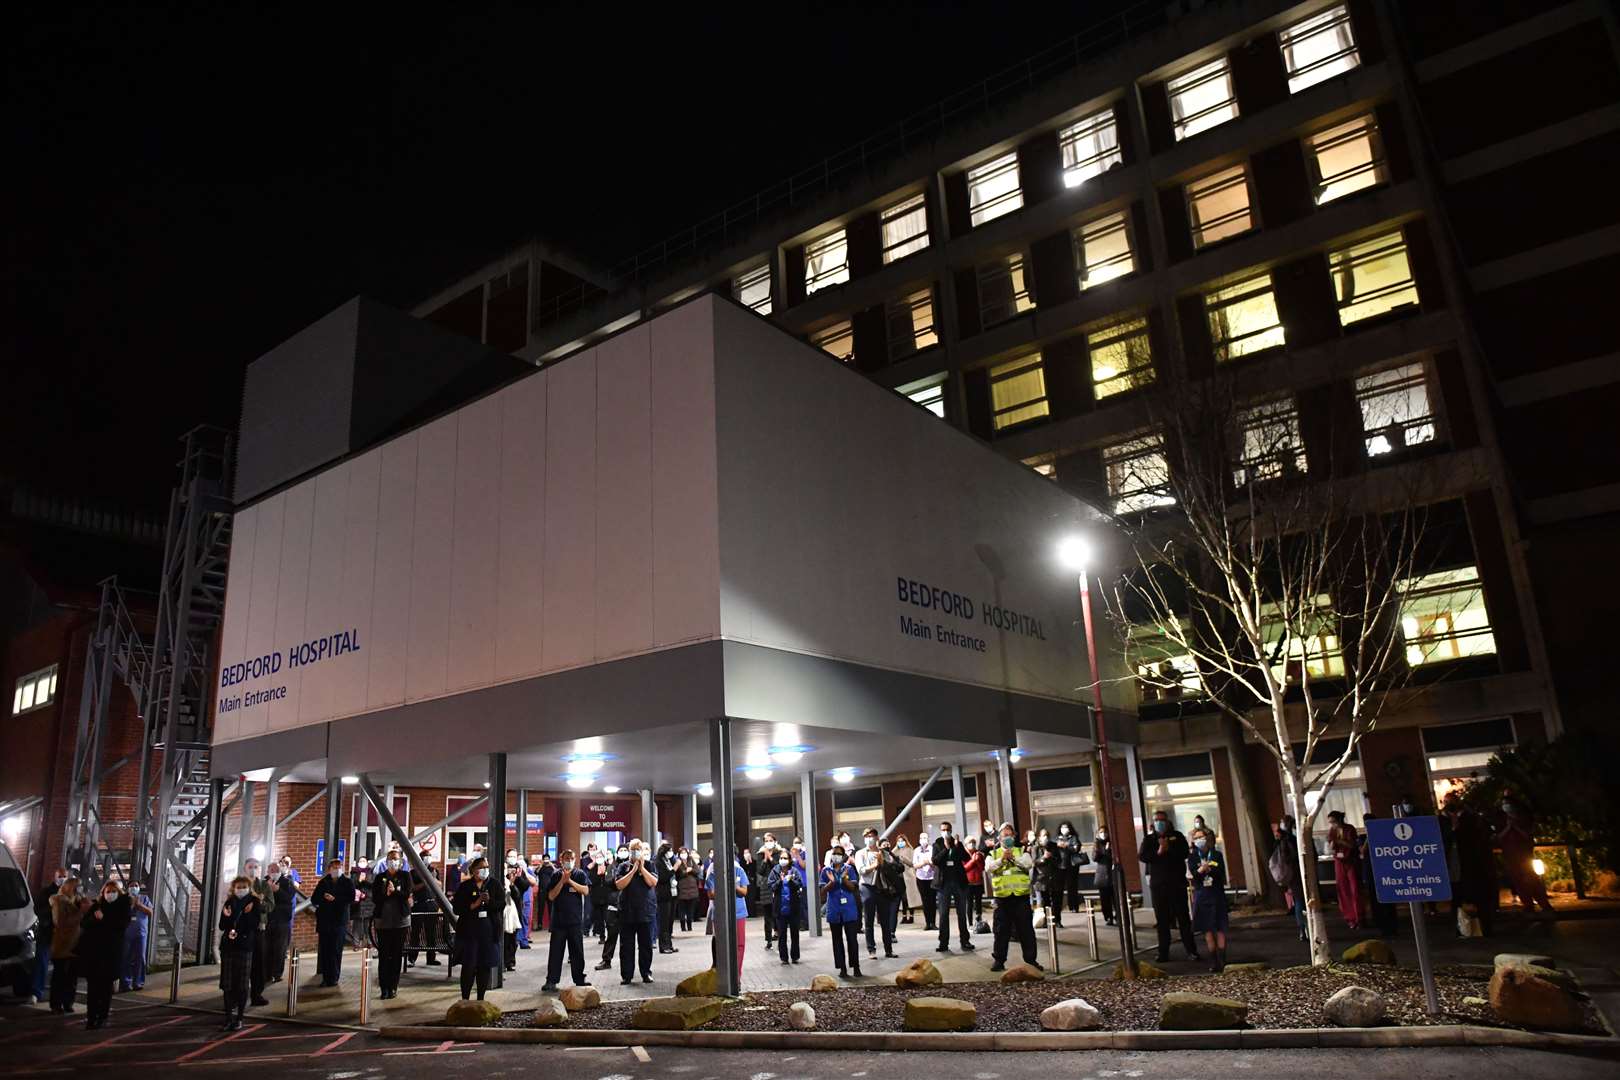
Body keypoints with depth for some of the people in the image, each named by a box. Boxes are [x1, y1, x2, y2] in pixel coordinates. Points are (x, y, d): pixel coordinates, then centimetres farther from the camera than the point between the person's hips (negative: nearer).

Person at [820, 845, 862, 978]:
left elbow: (853, 887, -3)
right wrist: (831, 882, -18)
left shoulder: (849, 869, 1)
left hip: (849, 909, -1)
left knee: (852, 938, -2)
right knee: (837, 940, 7)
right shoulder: (826, 870, 4)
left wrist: (844, 879, -20)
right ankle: (842, 968, 14)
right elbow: (823, 891, 0)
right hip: (834, 910, 2)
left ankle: (856, 966, 8)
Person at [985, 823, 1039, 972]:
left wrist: (1013, 857, -17)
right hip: (1002, 897, 0)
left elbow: (1029, 864, -8)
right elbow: (988, 867, -7)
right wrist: (1001, 859, -18)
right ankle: (999, 960, 13)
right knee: (1002, 931, 5)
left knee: (1026, 930, 4)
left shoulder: (1022, 851, 11)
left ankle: (1031, 960, 12)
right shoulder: (993, 854, 11)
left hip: (1021, 896, 0)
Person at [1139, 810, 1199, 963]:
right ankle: (1163, 953, 9)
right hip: (1158, 885, 1)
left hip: (1177, 883, -1)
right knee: (1162, 920, 5)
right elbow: (1142, 856, -6)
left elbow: (1185, 853, -8)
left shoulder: (1177, 836, 7)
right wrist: (1158, 852, -17)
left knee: (1183, 918, 2)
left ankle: (1191, 950, 8)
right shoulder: (1149, 839, 9)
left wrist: (1168, 849, -16)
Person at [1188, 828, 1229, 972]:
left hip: (1217, 895, 0)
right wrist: (1200, 870, -29)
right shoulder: (1192, 857, 4)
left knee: (1220, 929, -1)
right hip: (1201, 896, 0)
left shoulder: (1217, 855, 4)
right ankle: (1213, 961, 7)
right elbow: (1193, 874, -9)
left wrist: (1209, 869, -21)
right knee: (1207, 929, 1)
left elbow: (1221, 873, -5)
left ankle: (1222, 960, 4)